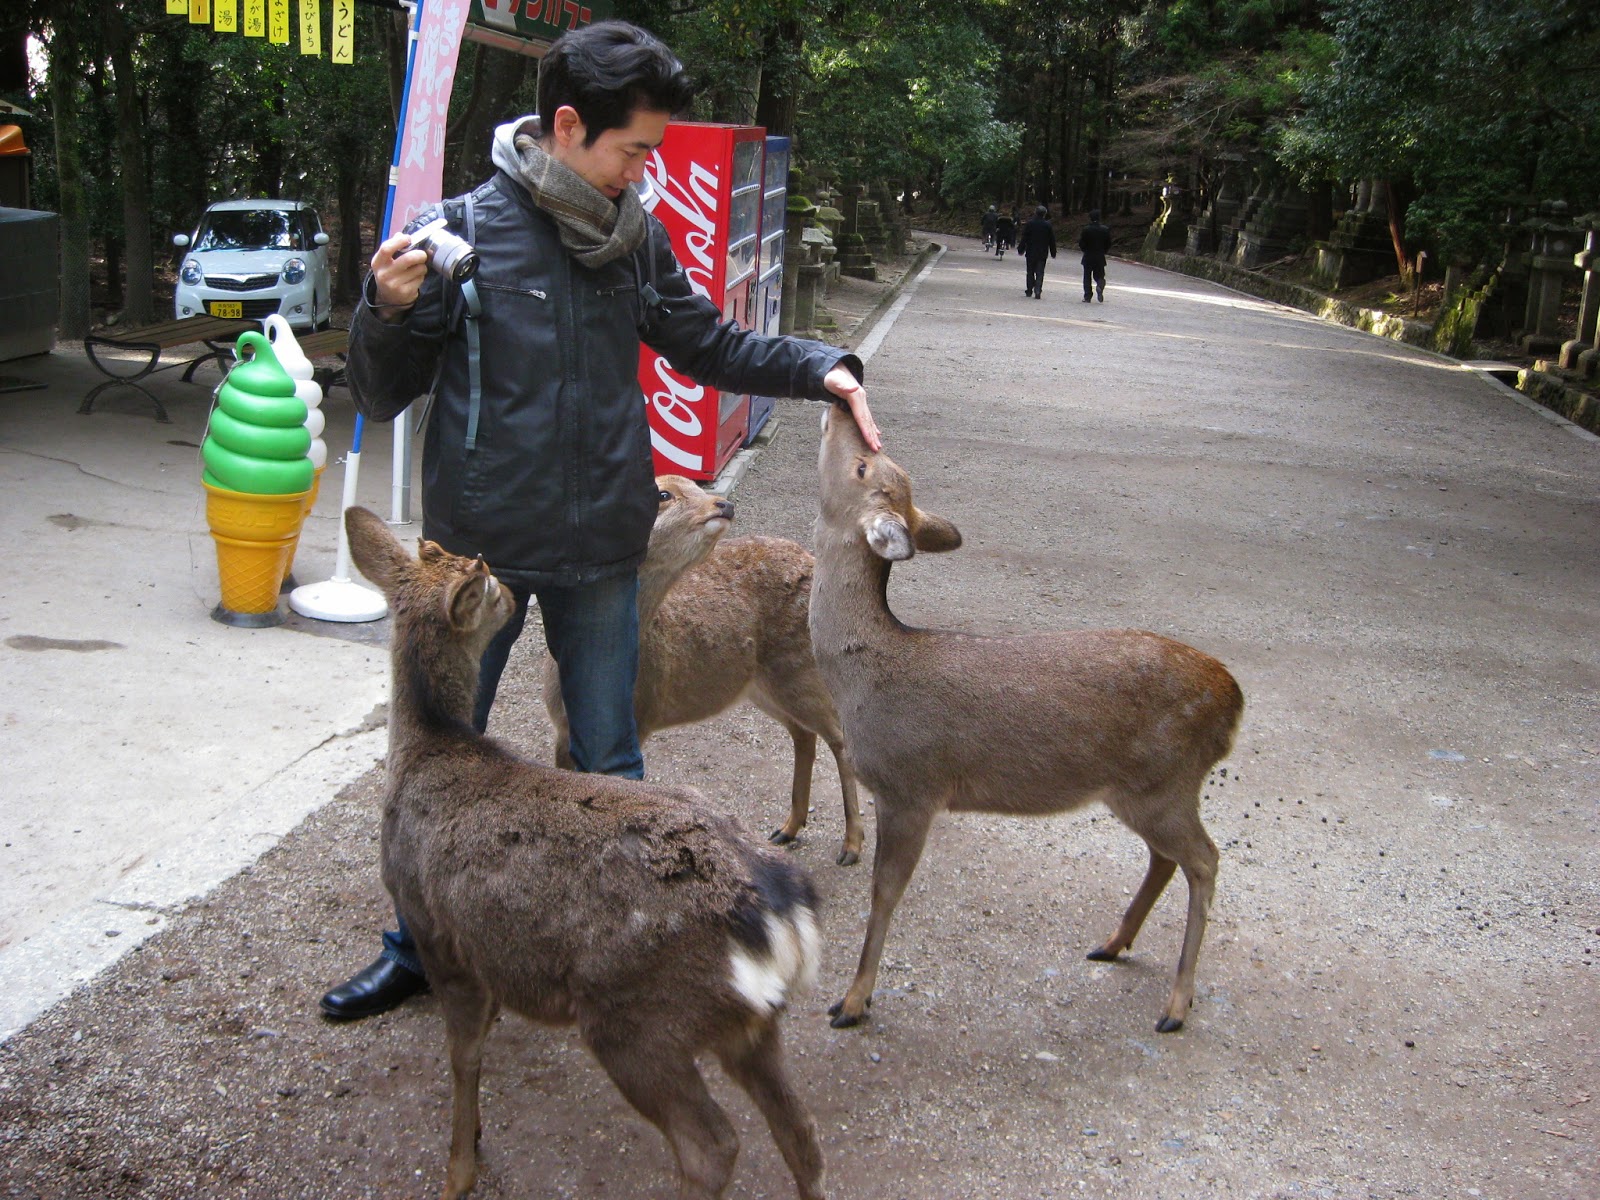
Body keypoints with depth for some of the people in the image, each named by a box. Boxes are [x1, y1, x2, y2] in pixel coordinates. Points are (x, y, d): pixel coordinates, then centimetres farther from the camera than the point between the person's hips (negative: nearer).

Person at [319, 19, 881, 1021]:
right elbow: (385, 396, -4)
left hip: (601, 550, 2)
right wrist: (388, 311, -24)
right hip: (477, 547, -2)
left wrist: (821, 369, -1)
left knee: (610, 762, 14)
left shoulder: (637, 235, -1)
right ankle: (417, 950, 32)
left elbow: (707, 345, 12)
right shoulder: (463, 232, -10)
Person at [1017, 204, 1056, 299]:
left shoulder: (1029, 224, -5)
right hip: (1042, 253, 0)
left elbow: (1024, 238, -3)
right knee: (1040, 273, 0)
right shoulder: (1048, 226, -2)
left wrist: (1020, 250, 6)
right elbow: (1052, 241, 4)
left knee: (1030, 272, 11)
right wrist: (1053, 253, 13)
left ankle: (1029, 291, 16)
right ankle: (1038, 291, -14)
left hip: (1031, 252, 0)